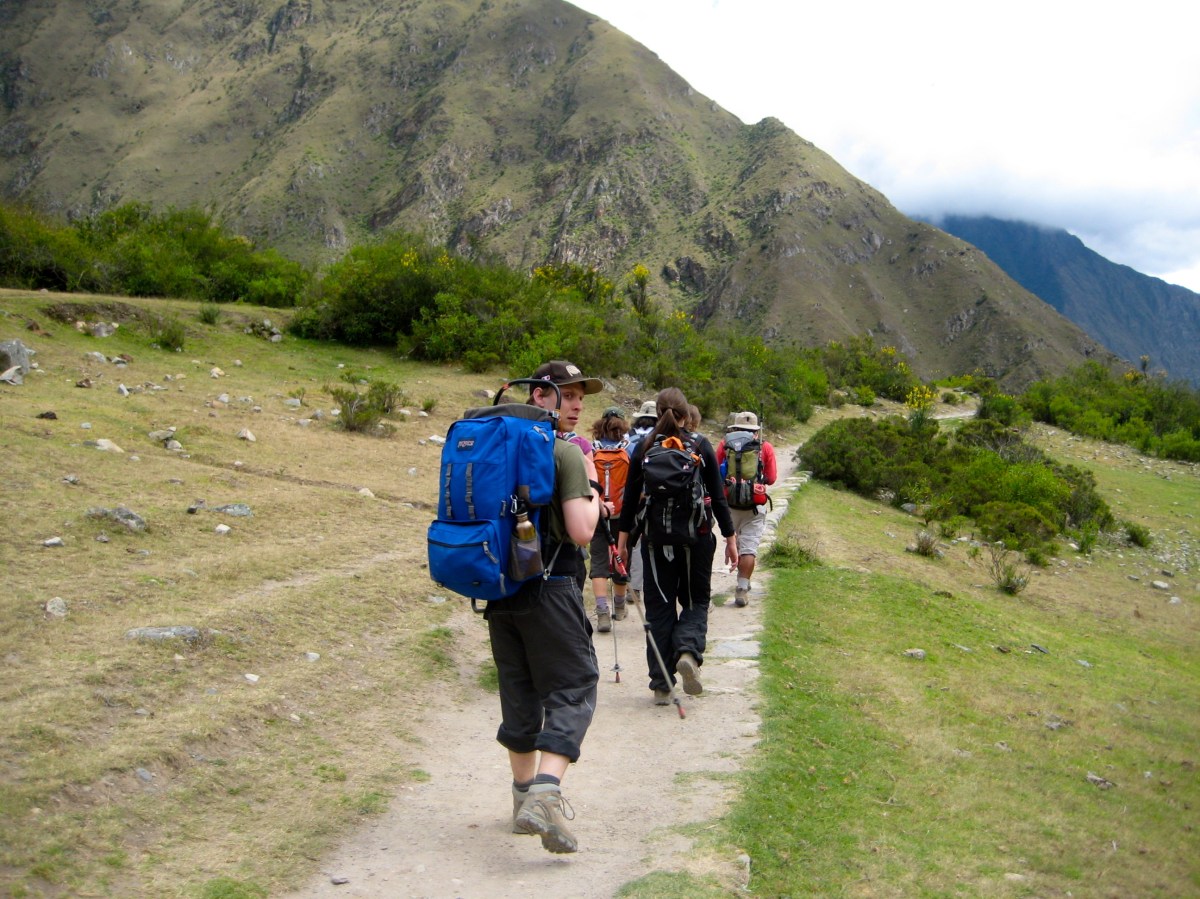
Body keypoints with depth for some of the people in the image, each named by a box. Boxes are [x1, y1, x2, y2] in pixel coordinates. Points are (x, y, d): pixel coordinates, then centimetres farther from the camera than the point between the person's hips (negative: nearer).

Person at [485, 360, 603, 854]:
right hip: (550, 589, -7)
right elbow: (581, 532, -18)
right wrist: (592, 492, -1)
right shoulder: (567, 454, -11)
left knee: (519, 691, 17)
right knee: (572, 688, 0)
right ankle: (545, 795, -16)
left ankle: (525, 794, 27)